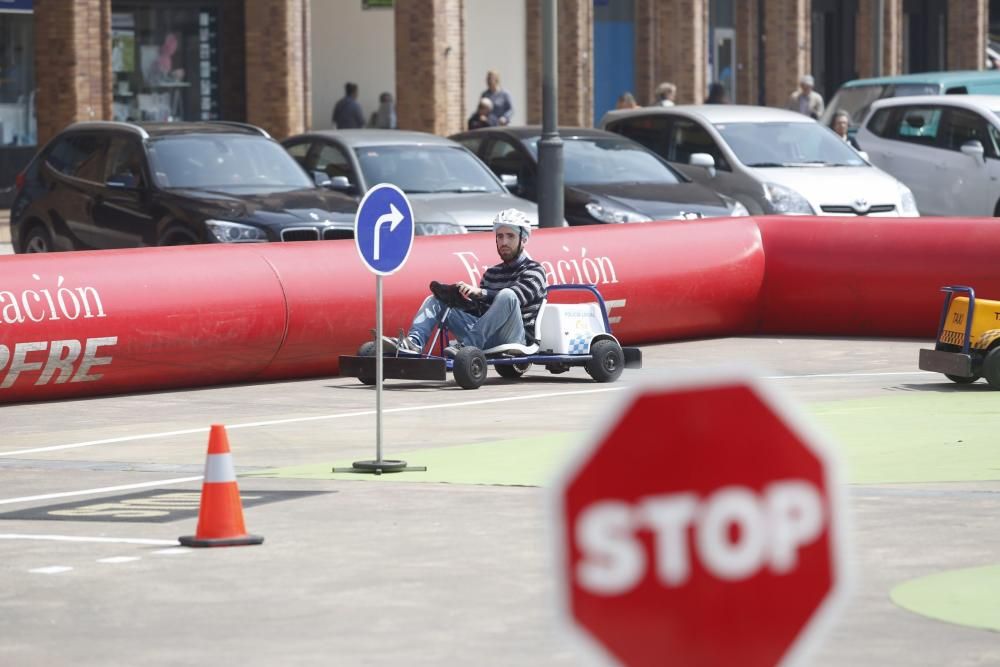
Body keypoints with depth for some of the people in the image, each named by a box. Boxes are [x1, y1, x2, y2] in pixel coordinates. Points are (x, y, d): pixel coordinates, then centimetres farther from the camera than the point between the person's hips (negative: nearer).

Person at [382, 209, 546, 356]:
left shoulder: (534, 270, 5)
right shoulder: (491, 273, 26)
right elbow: (478, 308, 21)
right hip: (486, 337, 6)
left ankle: (466, 346, -42)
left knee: (507, 296, -36)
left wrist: (480, 293, -30)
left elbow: (516, 296, -16)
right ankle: (413, 343, -25)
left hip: (516, 338, -6)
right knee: (436, 300, 3)